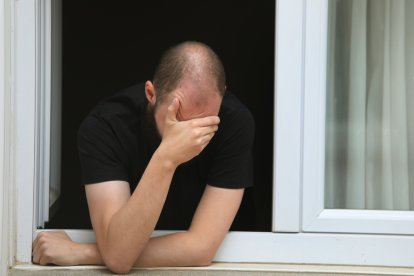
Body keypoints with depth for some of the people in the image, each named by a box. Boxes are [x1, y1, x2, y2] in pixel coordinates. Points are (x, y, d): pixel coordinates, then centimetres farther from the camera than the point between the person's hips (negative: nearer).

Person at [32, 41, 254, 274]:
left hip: (205, 267, 0)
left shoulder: (235, 123, -22)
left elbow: (202, 248, -26)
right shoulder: (105, 125, -22)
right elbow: (118, 256, -30)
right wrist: (165, 159, -41)